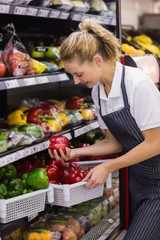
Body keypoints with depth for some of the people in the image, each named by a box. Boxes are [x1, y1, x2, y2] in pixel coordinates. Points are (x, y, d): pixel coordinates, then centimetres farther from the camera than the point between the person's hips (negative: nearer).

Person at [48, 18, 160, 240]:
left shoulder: (138, 84, -24)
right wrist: (75, 152, -7)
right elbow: (115, 142, 6)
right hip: (138, 178, 7)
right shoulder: (97, 92, -2)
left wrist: (108, 167, -15)